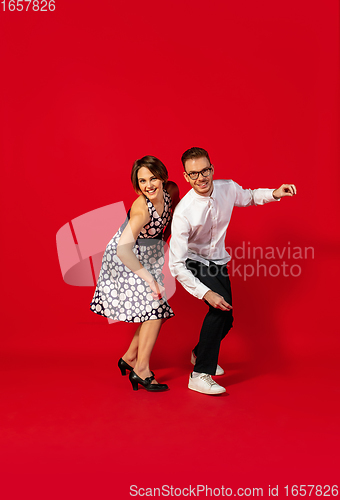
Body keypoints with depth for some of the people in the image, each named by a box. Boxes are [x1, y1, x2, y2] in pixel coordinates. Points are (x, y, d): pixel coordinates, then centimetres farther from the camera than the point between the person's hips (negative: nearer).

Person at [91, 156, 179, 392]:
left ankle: (130, 357, 26)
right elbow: (123, 250, -45)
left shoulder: (171, 190, -14)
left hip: (149, 256, 8)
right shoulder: (141, 209, -35)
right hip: (126, 259, -8)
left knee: (158, 310, 10)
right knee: (155, 309, -11)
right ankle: (141, 370, 2)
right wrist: (149, 279, -42)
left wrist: (167, 232, 11)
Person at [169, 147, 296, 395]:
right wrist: (206, 293, -36)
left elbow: (248, 197, 11)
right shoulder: (184, 212, -30)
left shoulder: (228, 189, -16)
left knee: (226, 319, 12)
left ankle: (200, 353, 43)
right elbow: (176, 264, -30)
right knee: (220, 307, -27)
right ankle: (200, 375, -15)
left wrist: (274, 193, -7)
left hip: (218, 262, 6)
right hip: (194, 264, -6)